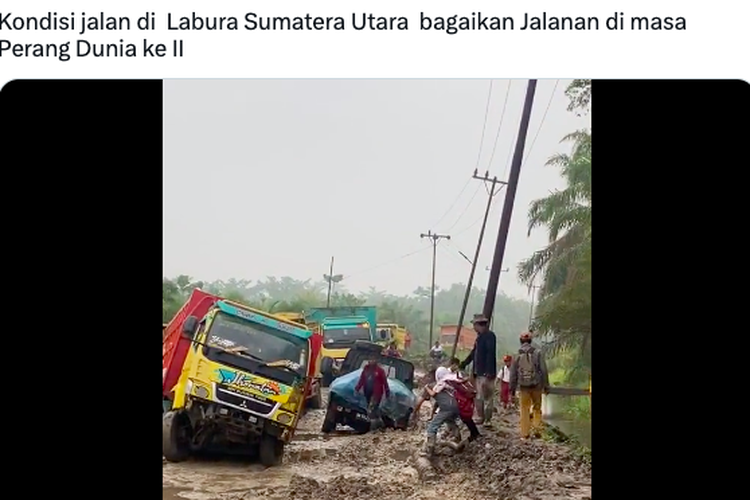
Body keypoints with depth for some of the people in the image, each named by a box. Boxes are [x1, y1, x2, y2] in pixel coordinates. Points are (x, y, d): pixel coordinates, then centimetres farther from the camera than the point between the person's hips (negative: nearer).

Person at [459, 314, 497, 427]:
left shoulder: (490, 335, -12)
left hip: (486, 373, -9)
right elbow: (474, 353, 24)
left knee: (487, 397, -2)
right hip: (478, 373, 9)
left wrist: (488, 373, -24)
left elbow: (490, 354, -19)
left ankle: (487, 420, 5)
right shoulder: (479, 337, 15)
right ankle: (480, 418, 19)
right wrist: (463, 364, 28)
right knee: (479, 397, 12)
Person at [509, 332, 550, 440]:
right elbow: (544, 370, -5)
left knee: (524, 410, 9)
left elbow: (513, 374, 4)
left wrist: (512, 388, 12)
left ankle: (525, 434, 9)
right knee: (537, 408, 15)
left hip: (523, 387, 1)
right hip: (536, 386, -1)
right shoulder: (538, 353, -3)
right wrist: (546, 385, 1)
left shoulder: (517, 356, 1)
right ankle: (537, 429, 5)